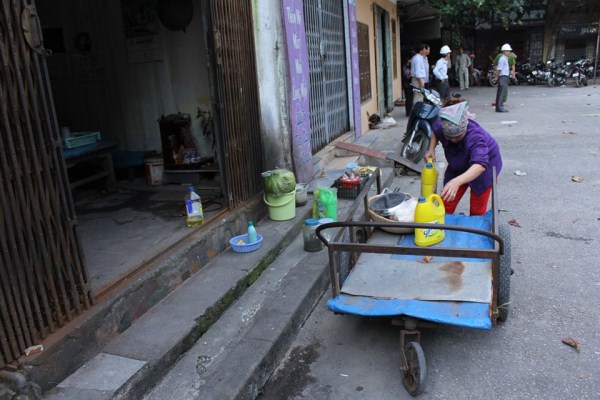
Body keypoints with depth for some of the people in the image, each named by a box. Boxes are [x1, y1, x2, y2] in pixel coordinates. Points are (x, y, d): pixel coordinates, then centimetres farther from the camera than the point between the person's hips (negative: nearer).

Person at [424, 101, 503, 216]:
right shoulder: (441, 126, -27)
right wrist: (431, 149, -18)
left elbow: (480, 165, -59)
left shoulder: (475, 137, -43)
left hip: (484, 166, -4)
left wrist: (457, 182, -74)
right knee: (446, 205, 5)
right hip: (458, 166, 4)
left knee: (477, 210, 6)